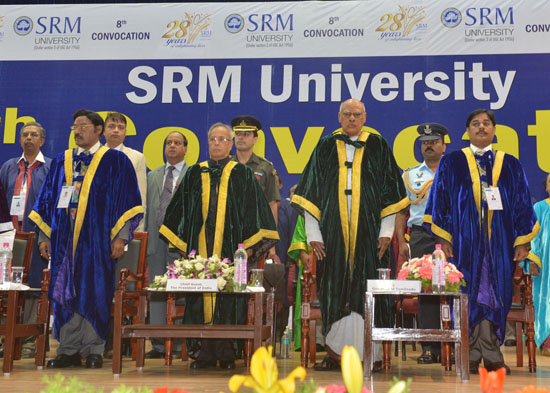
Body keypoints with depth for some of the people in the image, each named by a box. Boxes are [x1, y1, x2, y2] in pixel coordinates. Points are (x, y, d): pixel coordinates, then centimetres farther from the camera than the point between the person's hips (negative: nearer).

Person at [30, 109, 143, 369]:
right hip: (64, 238, 4)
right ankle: (68, 350, 13)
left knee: (94, 292, -2)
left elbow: (127, 200, -1)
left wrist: (121, 236, -10)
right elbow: (47, 201, 18)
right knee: (65, 292, 4)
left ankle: (93, 350, 8)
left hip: (97, 239, -4)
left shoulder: (115, 161, 4)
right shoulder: (61, 161, 16)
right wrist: (44, 235, 11)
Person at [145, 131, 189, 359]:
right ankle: (158, 344, 12)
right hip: (157, 238, 5)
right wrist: (146, 236, 11)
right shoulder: (153, 176, 20)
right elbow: (147, 208, 19)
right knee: (156, 292, 6)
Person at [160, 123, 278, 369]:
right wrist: (182, 244, 8)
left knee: (229, 301, -2)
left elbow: (254, 209, 2)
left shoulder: (243, 174, 6)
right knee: (200, 299, 1)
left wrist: (249, 245, -5)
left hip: (231, 248, -2)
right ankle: (206, 353, 10)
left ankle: (226, 354, 7)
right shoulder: (195, 174, 12)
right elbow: (180, 209, 15)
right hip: (200, 248, 2)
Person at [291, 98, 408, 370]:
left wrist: (387, 231, -1)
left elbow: (391, 190, 7)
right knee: (334, 289, 2)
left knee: (368, 289, -1)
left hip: (368, 233, -1)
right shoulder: (325, 148, 10)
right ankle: (335, 350, 11)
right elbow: (311, 193, 7)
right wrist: (313, 234, 0)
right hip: (333, 233, 1)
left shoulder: (378, 147, 8)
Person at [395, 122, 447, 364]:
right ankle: (430, 348, 3)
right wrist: (402, 242, 1)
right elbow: (400, 212, 12)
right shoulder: (410, 176, 15)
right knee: (425, 290, -2)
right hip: (421, 236, 1)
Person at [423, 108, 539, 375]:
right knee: (469, 295, -4)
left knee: (495, 296, -1)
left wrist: (522, 242, 3)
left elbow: (523, 206, 12)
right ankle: (472, 357, 3)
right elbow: (439, 202, 4)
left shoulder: (510, 165, 13)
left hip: (499, 242, 2)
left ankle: (491, 356, 9)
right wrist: (443, 238, -5)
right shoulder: (451, 163, 8)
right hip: (465, 241, -1)